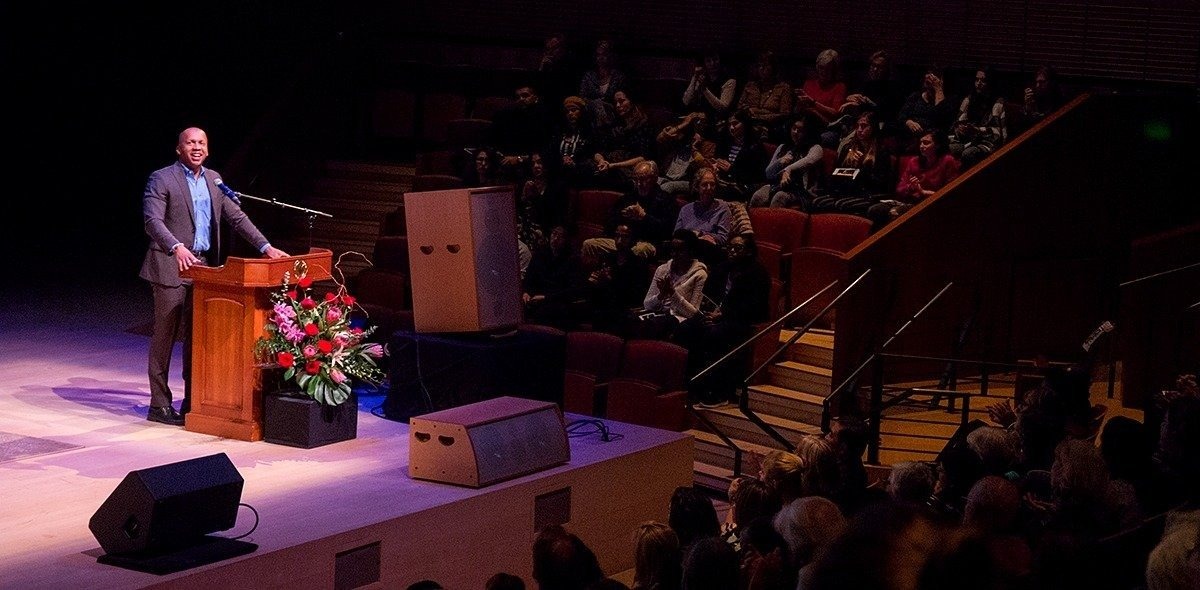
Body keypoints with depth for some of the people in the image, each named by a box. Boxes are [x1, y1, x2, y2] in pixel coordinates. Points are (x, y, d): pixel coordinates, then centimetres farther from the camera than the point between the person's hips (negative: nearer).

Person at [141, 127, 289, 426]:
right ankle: (159, 404, 3)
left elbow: (236, 216, 14)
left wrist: (265, 246, 3)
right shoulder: (162, 179, -6)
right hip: (171, 267, -6)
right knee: (165, 336, -2)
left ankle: (193, 402, 17)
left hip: (204, 267, 6)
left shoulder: (213, 179, 14)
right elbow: (152, 220, -16)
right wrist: (177, 248, -32)